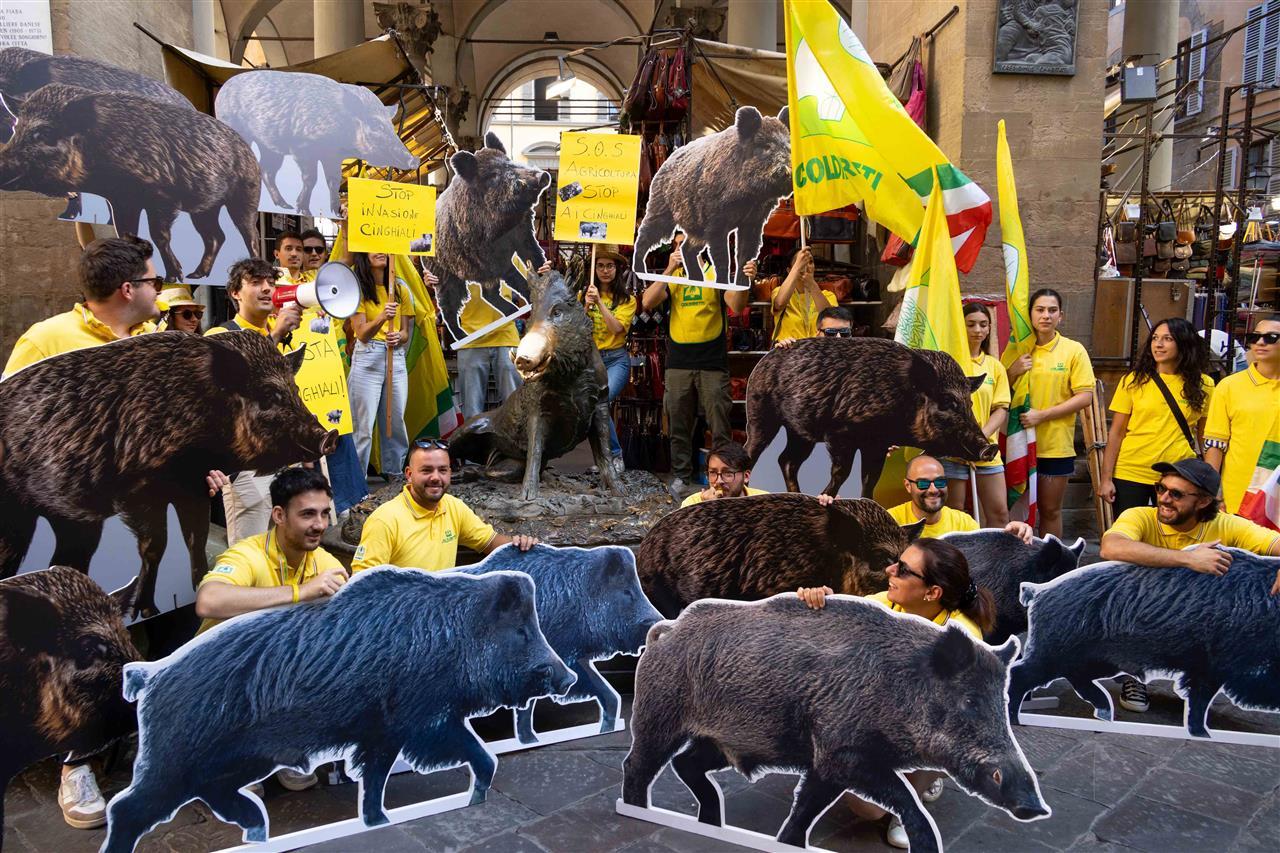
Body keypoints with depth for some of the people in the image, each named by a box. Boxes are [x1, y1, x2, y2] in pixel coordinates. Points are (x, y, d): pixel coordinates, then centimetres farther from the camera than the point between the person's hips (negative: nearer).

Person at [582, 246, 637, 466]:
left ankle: (615, 455, -9)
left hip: (616, 359, -3)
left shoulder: (627, 299, 2)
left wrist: (600, 302, -16)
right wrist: (586, 306, -14)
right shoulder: (584, 295, 6)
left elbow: (617, 328, -12)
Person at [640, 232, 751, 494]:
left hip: (713, 363, -3)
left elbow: (736, 306, -10)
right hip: (678, 363, 3)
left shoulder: (717, 273, 4)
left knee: (719, 425, -1)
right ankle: (680, 476, 20)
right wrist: (670, 269, -10)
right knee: (679, 425, 9)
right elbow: (647, 303, -4)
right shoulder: (671, 275, 11)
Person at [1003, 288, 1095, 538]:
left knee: (1050, 510, 9)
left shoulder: (1073, 350, -2)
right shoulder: (1015, 349, 5)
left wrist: (1042, 415, -15)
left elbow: (1085, 396, -8)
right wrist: (1012, 372, -11)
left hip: (1055, 445, -1)